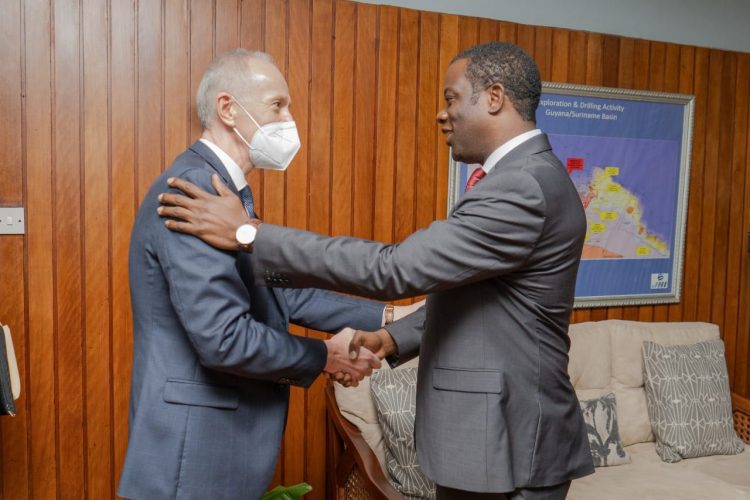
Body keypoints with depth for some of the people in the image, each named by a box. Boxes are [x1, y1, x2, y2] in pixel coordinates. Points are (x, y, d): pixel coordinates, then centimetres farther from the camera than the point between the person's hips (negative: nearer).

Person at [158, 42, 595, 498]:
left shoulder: (523, 186, -23)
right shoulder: (528, 177, 9)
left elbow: (395, 269, -28)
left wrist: (251, 234, -24)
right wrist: (396, 337, 3)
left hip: (512, 444, -8)